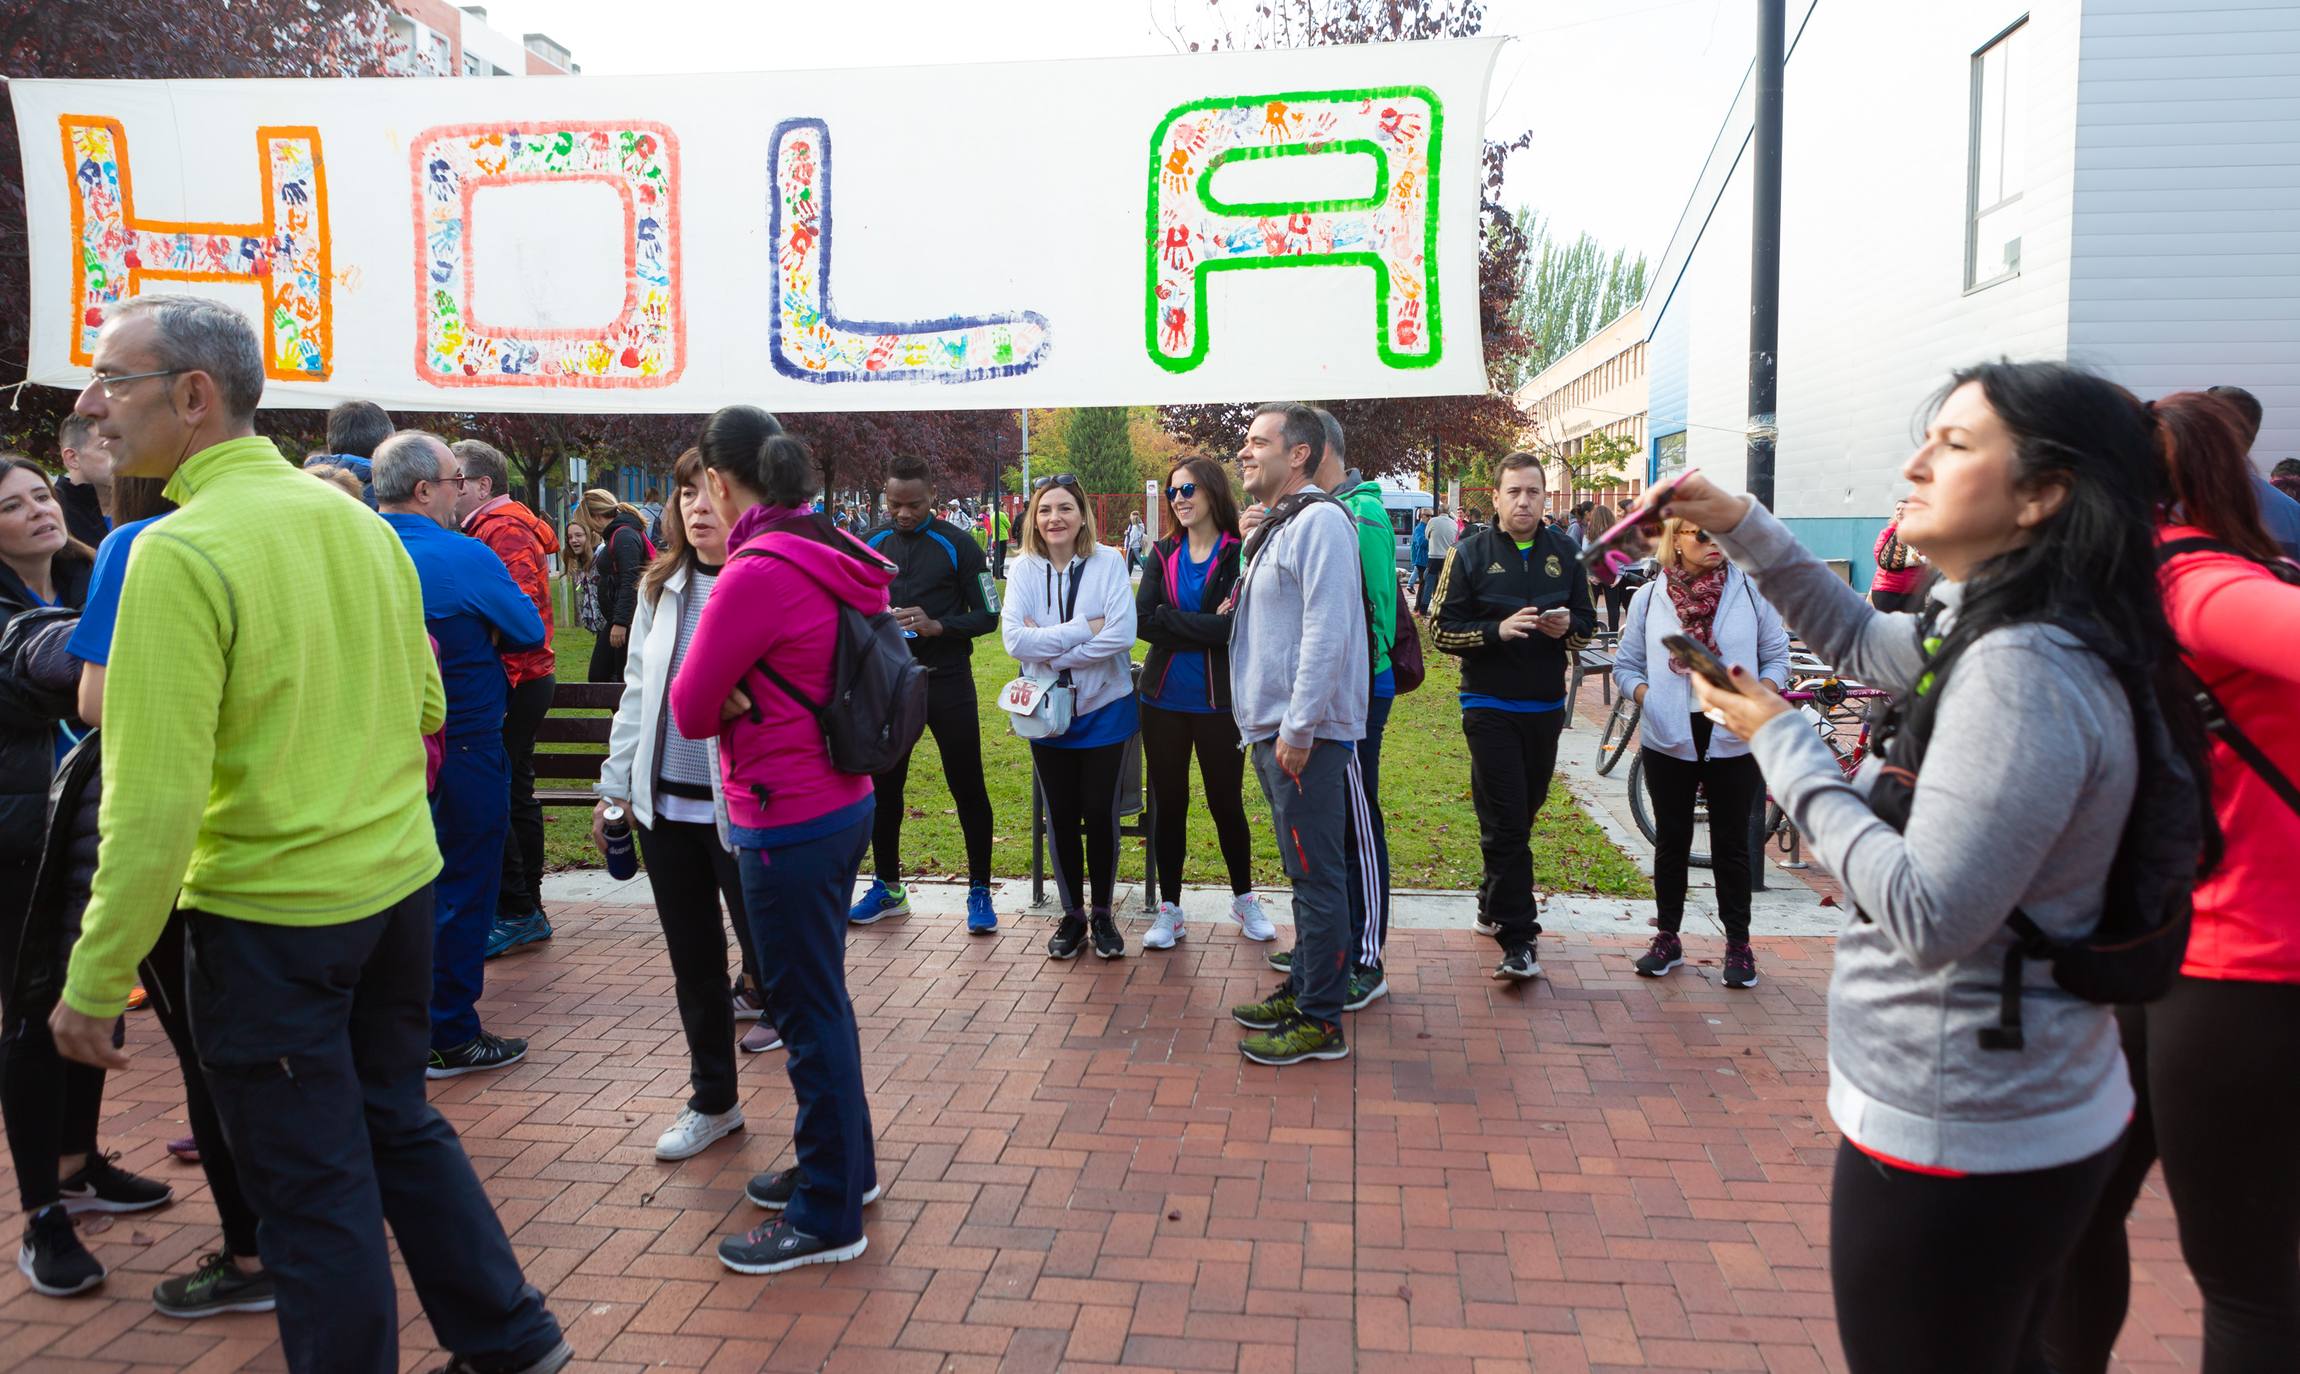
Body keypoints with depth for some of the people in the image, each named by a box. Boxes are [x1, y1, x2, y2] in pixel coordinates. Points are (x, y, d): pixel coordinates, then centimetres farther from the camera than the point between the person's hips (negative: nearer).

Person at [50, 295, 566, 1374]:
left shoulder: (180, 554, -18)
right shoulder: (359, 523, 4)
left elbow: (155, 805, -21)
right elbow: (426, 707, 13)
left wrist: (94, 984, -12)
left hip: (266, 914, -7)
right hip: (398, 882, 7)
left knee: (313, 1186, 9)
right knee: (399, 1123, 22)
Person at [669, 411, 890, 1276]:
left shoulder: (757, 573, -21)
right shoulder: (836, 559, 6)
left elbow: (689, 711, -14)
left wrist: (731, 698, 5)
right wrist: (748, 696, -4)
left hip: (786, 823, -9)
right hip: (841, 804, 9)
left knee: (807, 1011, 3)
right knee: (817, 997, 22)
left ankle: (827, 1215, 17)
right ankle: (842, 1164, 38)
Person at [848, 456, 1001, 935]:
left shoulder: (957, 545, -5)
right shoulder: (870, 544, 5)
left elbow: (988, 615, -5)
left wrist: (937, 625, -20)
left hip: (947, 683, -4)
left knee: (967, 788, 1)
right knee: (883, 785, 10)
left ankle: (979, 890, 13)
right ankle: (887, 886, 26)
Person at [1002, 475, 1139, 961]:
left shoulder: (1108, 562, -9)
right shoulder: (1024, 568, -4)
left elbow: (1121, 635, -20)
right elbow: (1014, 638, -16)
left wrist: (1048, 645, -18)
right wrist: (1083, 629, -21)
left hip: (1103, 707, -2)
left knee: (1100, 814, 5)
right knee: (1061, 816, 10)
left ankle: (1101, 913, 23)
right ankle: (1072, 913, 26)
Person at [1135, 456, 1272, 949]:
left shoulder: (1239, 555, -8)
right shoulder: (1162, 554, 5)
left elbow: (1234, 629, -20)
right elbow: (1142, 621, -8)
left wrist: (1171, 620, -14)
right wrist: (1205, 626, -14)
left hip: (1218, 701, -3)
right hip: (1164, 700, 3)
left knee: (1226, 802, 9)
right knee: (1168, 804, 10)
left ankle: (1244, 899, 30)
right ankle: (1169, 909, 23)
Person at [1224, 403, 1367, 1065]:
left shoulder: (1319, 520, -14)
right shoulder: (1276, 527, 19)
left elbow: (1326, 631, -22)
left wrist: (1298, 726, -22)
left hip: (1305, 735, -10)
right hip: (1275, 730, 10)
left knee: (1316, 876, -4)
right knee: (1304, 871, 18)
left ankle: (1321, 1022, 4)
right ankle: (1301, 989, 29)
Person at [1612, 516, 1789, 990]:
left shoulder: (1751, 590, 0)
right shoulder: (1649, 597, 2)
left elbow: (1777, 656, 5)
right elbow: (1626, 664, 6)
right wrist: (1648, 698, -13)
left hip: (1734, 738, -1)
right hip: (1669, 739, 1)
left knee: (1732, 843, 7)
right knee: (1671, 840, 11)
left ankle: (1738, 943, 20)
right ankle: (1668, 936, 23)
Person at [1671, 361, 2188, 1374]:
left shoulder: (2024, 672, -26)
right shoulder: (1997, 635, 4)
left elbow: (1931, 919, -29)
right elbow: (1861, 639, 23)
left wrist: (1783, 745, -20)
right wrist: (1741, 527, 11)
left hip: (1957, 1141, -10)